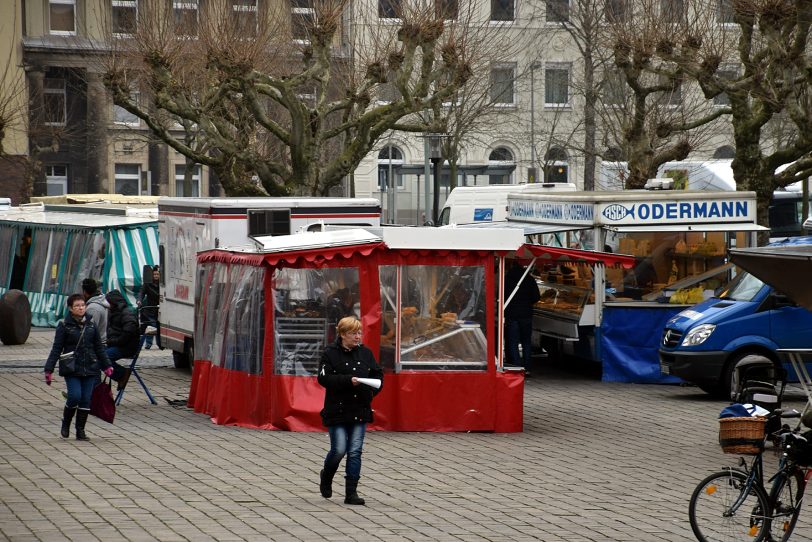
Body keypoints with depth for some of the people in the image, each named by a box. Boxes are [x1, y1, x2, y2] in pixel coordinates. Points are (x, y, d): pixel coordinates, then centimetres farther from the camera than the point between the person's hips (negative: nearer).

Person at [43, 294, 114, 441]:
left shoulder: (91, 324, 7)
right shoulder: (64, 325, -3)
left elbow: (99, 347, 15)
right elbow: (56, 349, -3)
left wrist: (106, 366, 14)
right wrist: (49, 369, -8)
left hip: (90, 368, 3)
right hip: (71, 368, -3)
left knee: (86, 399, 2)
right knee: (75, 396, -15)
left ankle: (80, 430, 11)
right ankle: (66, 423, 11)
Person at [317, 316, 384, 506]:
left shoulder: (365, 352, 7)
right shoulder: (330, 353, -5)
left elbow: (377, 374, 12)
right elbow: (324, 378, -14)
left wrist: (372, 389, -5)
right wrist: (348, 380, -22)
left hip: (360, 410, 4)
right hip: (337, 410, -4)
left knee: (355, 451, -1)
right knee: (339, 450, -5)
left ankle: (351, 493, 2)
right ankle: (326, 476, 27)